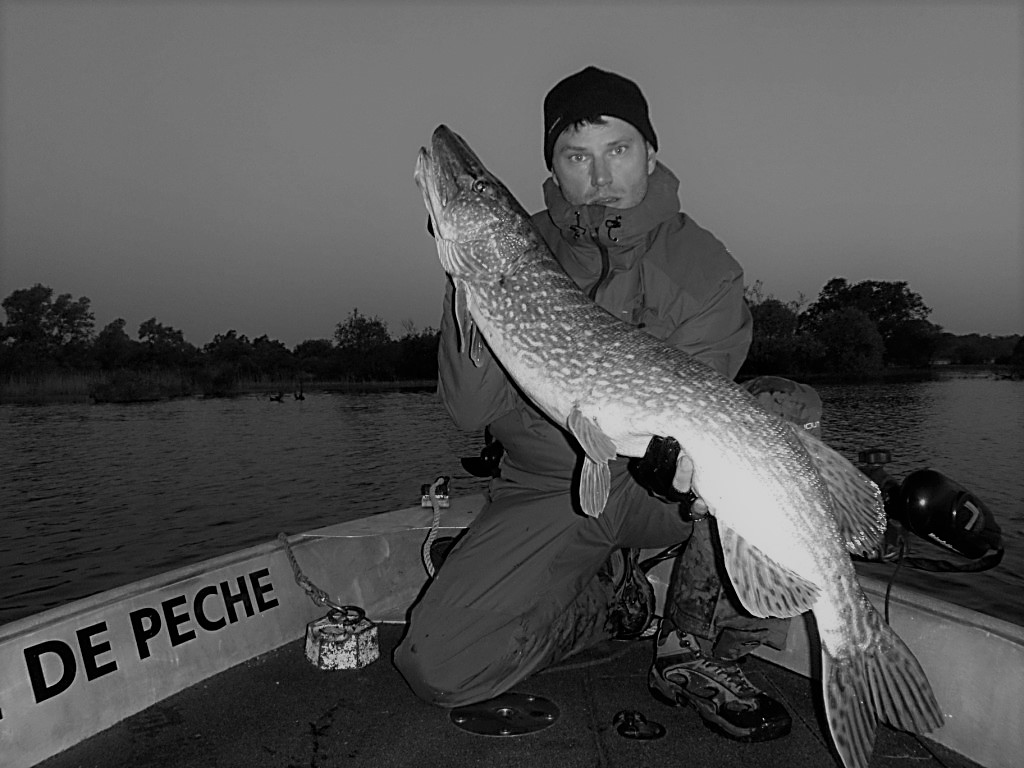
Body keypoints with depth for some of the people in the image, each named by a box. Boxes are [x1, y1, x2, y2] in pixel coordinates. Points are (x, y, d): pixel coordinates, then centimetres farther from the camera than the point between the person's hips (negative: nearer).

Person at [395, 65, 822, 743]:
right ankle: (608, 594, 11)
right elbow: (472, 411, -10)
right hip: (547, 490, 1)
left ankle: (696, 650, -12)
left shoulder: (703, 264, -4)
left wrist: (681, 442, -34)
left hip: (661, 480, 0)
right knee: (439, 666, -16)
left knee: (784, 410, -28)